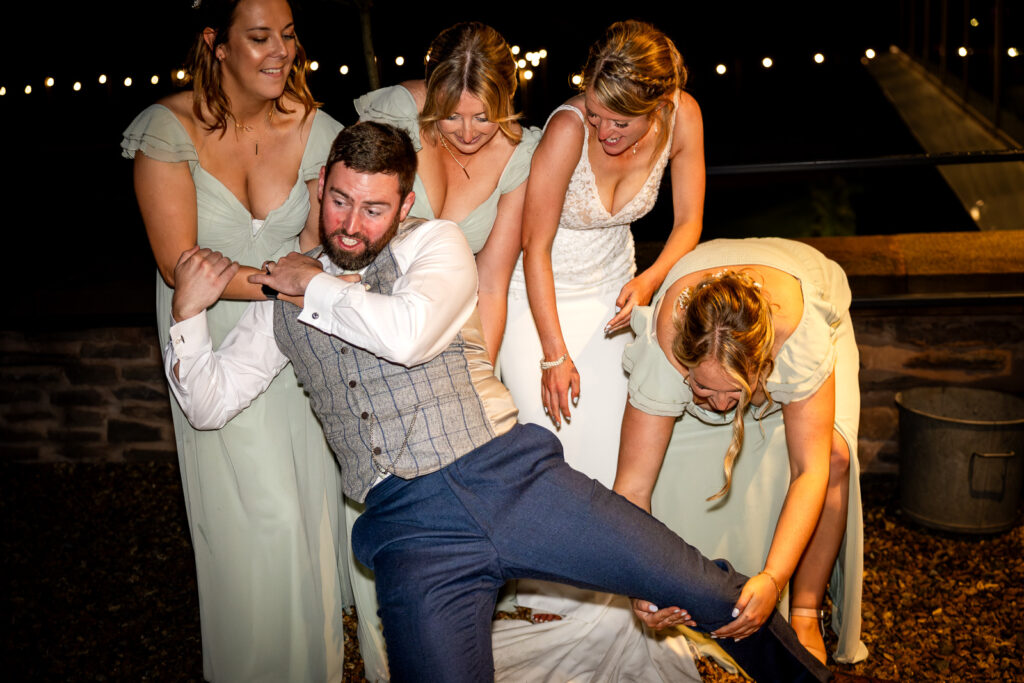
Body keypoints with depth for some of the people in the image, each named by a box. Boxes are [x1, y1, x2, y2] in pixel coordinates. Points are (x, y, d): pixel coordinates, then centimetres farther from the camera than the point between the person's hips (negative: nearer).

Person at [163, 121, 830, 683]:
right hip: (407, 523, 2)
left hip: (509, 475, -1)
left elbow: (407, 335, -16)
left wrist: (317, 287, -2)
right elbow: (209, 402, 16)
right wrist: (189, 308, 3)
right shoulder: (285, 295, 14)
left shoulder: (437, 242, 5)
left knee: (714, 592, -2)